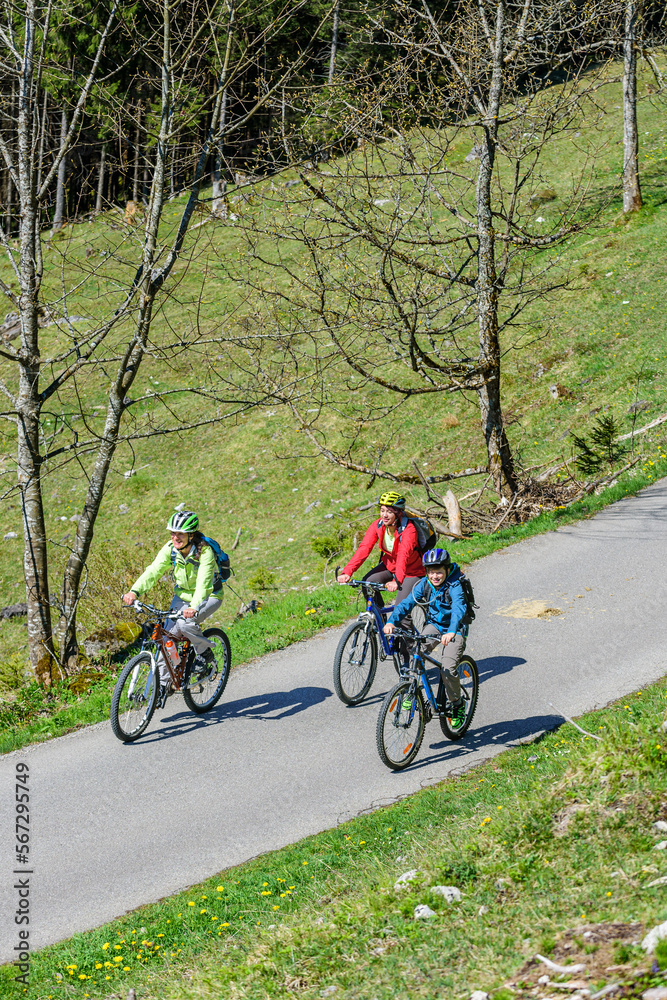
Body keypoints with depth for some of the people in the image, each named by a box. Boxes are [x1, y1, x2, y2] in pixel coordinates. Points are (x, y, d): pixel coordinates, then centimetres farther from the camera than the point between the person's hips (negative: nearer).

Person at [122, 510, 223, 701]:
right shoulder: (170, 549, -15)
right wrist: (135, 591, -41)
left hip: (208, 596, -5)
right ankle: (164, 684, 8)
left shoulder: (204, 551, -29)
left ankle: (205, 652, -4)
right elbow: (154, 571, -24)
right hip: (182, 595, 5)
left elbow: (203, 583, -40)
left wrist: (194, 607, -57)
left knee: (185, 622, -31)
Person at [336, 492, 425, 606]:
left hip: (411, 571, -5)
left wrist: (397, 581, -59)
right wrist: (347, 572, -37)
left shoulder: (408, 529, -30)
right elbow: (364, 548, -24)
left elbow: (403, 555, -44)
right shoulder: (377, 526, -15)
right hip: (390, 565, 5)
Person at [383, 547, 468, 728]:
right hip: (434, 625, 5)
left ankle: (458, 704, 5)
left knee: (448, 670, -19)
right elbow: (407, 603, -18)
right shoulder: (424, 584, -9)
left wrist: (451, 632, -58)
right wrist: (391, 621, -36)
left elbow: (459, 608, -41)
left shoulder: (454, 586, -24)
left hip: (455, 630, -4)